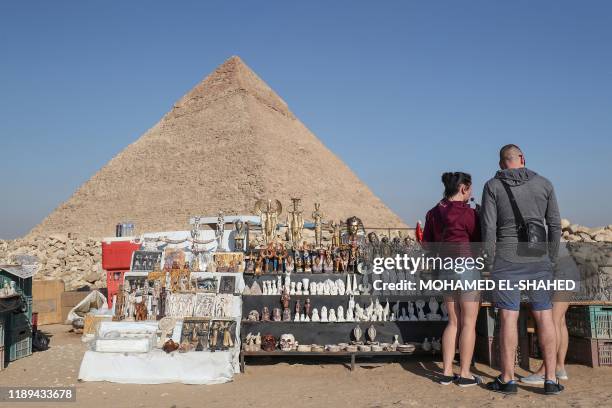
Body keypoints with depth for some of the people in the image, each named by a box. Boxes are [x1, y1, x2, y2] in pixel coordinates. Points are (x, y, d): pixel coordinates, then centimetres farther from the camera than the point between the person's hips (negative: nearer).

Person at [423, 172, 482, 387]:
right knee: (469, 322, 3)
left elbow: (426, 243, 12)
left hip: (445, 268, 7)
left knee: (453, 321, 14)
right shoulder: (467, 213, -13)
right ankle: (465, 374, 8)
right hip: (466, 266, -7)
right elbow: (480, 240, -6)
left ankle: (447, 372, 14)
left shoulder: (433, 213, 7)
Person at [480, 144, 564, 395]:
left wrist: (489, 261, 2)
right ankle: (551, 379, 11)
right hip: (538, 260, 2)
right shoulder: (544, 184, 5)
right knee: (544, 317, 8)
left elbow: (488, 227, -6)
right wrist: (550, 258, 13)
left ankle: (507, 379, 7)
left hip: (506, 259, -2)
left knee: (508, 318, 1)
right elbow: (555, 225, 5)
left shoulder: (493, 186, -1)